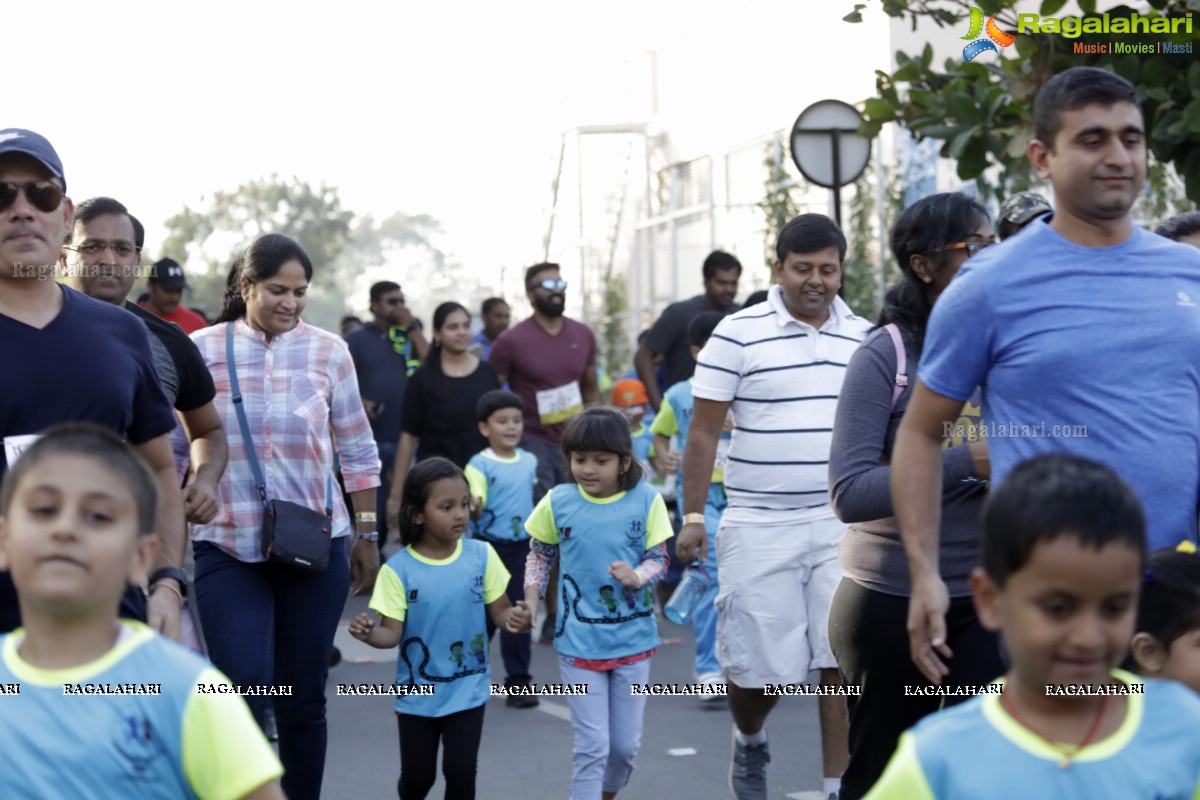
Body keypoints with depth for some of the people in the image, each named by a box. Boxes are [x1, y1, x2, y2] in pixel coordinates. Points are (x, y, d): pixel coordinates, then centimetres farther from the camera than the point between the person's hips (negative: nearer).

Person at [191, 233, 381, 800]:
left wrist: (367, 535, 9)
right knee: (244, 692, -11)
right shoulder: (202, 350, 0)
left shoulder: (327, 351, 4)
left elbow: (357, 451, 9)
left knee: (304, 700, 8)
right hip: (227, 546, -1)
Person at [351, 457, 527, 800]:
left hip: (467, 690, 1)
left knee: (461, 772, -1)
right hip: (418, 693, 0)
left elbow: (499, 611, -1)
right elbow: (392, 633, -13)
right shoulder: (399, 569, -13)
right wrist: (368, 634, -35)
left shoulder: (481, 555, -8)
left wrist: (513, 618, -24)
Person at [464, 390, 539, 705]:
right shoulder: (480, 464, -11)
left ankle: (518, 683, 11)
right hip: (489, 546, -4)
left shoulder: (530, 461, 5)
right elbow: (475, 510, -18)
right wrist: (474, 508, -39)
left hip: (521, 547, 4)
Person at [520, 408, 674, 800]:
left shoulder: (646, 500, -6)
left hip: (632, 638, 1)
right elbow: (540, 556, 8)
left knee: (626, 744, 12)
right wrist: (530, 602, -3)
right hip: (579, 641, -1)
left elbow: (659, 558, -3)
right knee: (592, 744, -2)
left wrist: (637, 576, -24)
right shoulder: (558, 502, -4)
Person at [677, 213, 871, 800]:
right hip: (760, 526, -2)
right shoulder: (739, 334, -3)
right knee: (758, 663, 4)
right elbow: (703, 430, -2)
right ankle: (749, 741, 37)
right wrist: (692, 516, -5)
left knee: (843, 661, -3)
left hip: (844, 525, 3)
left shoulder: (866, 337, 9)